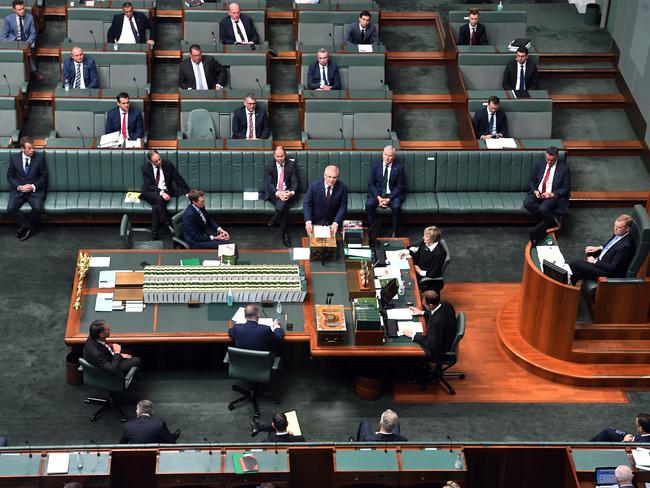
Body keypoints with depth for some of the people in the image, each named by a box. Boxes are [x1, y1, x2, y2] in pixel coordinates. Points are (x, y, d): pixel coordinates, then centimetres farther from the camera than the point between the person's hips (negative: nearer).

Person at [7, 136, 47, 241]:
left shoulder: (40, 157, 0)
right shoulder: (14, 158, 4)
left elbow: (44, 176, 3)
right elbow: (10, 176, 7)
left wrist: (33, 186, -13)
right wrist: (19, 187, -10)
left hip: (35, 190, -2)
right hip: (18, 190, 2)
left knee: (37, 208, -30)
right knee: (10, 208, -25)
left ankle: (25, 228, -4)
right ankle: (27, 227, -6)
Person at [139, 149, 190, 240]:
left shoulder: (168, 164, -3)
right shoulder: (145, 168, -6)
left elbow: (178, 178, 2)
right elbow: (148, 185, -13)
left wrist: (187, 192, -3)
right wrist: (161, 193, -28)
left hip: (165, 191, 1)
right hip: (150, 192, -1)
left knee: (156, 207, -32)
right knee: (159, 198, -37)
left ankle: (154, 234, -28)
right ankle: (169, 225, -35)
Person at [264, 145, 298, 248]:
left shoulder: (291, 165, 2)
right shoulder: (269, 165, 0)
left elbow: (295, 182, 0)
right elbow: (269, 183, -7)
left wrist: (292, 193, -22)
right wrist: (278, 193, -26)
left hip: (287, 192, 1)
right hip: (273, 192, -1)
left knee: (284, 202, -36)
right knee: (284, 206, -32)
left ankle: (274, 220, -18)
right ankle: (285, 233, -26)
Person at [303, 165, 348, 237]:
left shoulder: (342, 187, -7)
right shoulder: (314, 185, -8)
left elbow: (343, 207, -6)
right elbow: (307, 204, -7)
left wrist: (336, 223, -21)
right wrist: (308, 222, -22)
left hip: (332, 223, 0)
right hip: (315, 222, 0)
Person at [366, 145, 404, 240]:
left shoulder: (399, 167, -1)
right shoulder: (375, 165, 2)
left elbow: (399, 186, -1)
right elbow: (370, 184, 2)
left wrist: (388, 199, -15)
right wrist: (378, 197, -14)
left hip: (393, 194, -1)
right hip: (377, 193, 1)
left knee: (396, 207, -33)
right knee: (369, 205, -30)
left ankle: (395, 232, -15)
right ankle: (374, 228, -12)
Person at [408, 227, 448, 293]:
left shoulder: (440, 253, -29)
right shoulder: (424, 243, -7)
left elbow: (434, 274, -25)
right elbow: (414, 249, 15)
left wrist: (420, 272, -14)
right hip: (417, 270, 8)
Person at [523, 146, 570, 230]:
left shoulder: (564, 168, -5)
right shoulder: (538, 165, 7)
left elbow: (566, 188, -3)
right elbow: (531, 181, 14)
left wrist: (552, 194, -17)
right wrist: (535, 191, -8)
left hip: (554, 196, -4)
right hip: (538, 193, 4)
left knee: (543, 208, -34)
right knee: (527, 203, -27)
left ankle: (552, 228, -8)